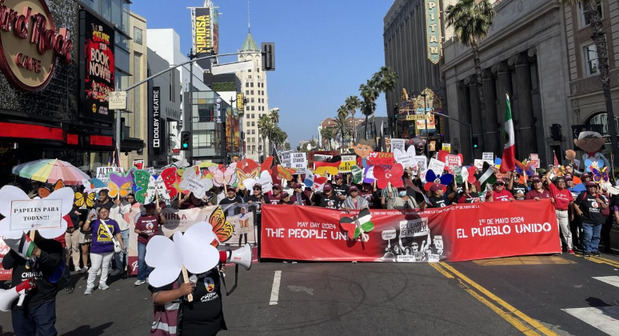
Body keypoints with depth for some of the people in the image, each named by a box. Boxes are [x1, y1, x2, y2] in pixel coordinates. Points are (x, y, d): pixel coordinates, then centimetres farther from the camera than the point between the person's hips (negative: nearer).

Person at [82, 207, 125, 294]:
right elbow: (85, 228, -10)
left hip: (109, 250, 3)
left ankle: (102, 283, 25)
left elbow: (117, 234, 12)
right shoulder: (95, 222, 1)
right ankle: (89, 286, 6)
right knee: (94, 268, -4)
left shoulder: (113, 222, 8)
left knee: (105, 267, 12)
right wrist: (89, 219, -18)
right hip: (96, 250, -3)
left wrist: (122, 244, 7)